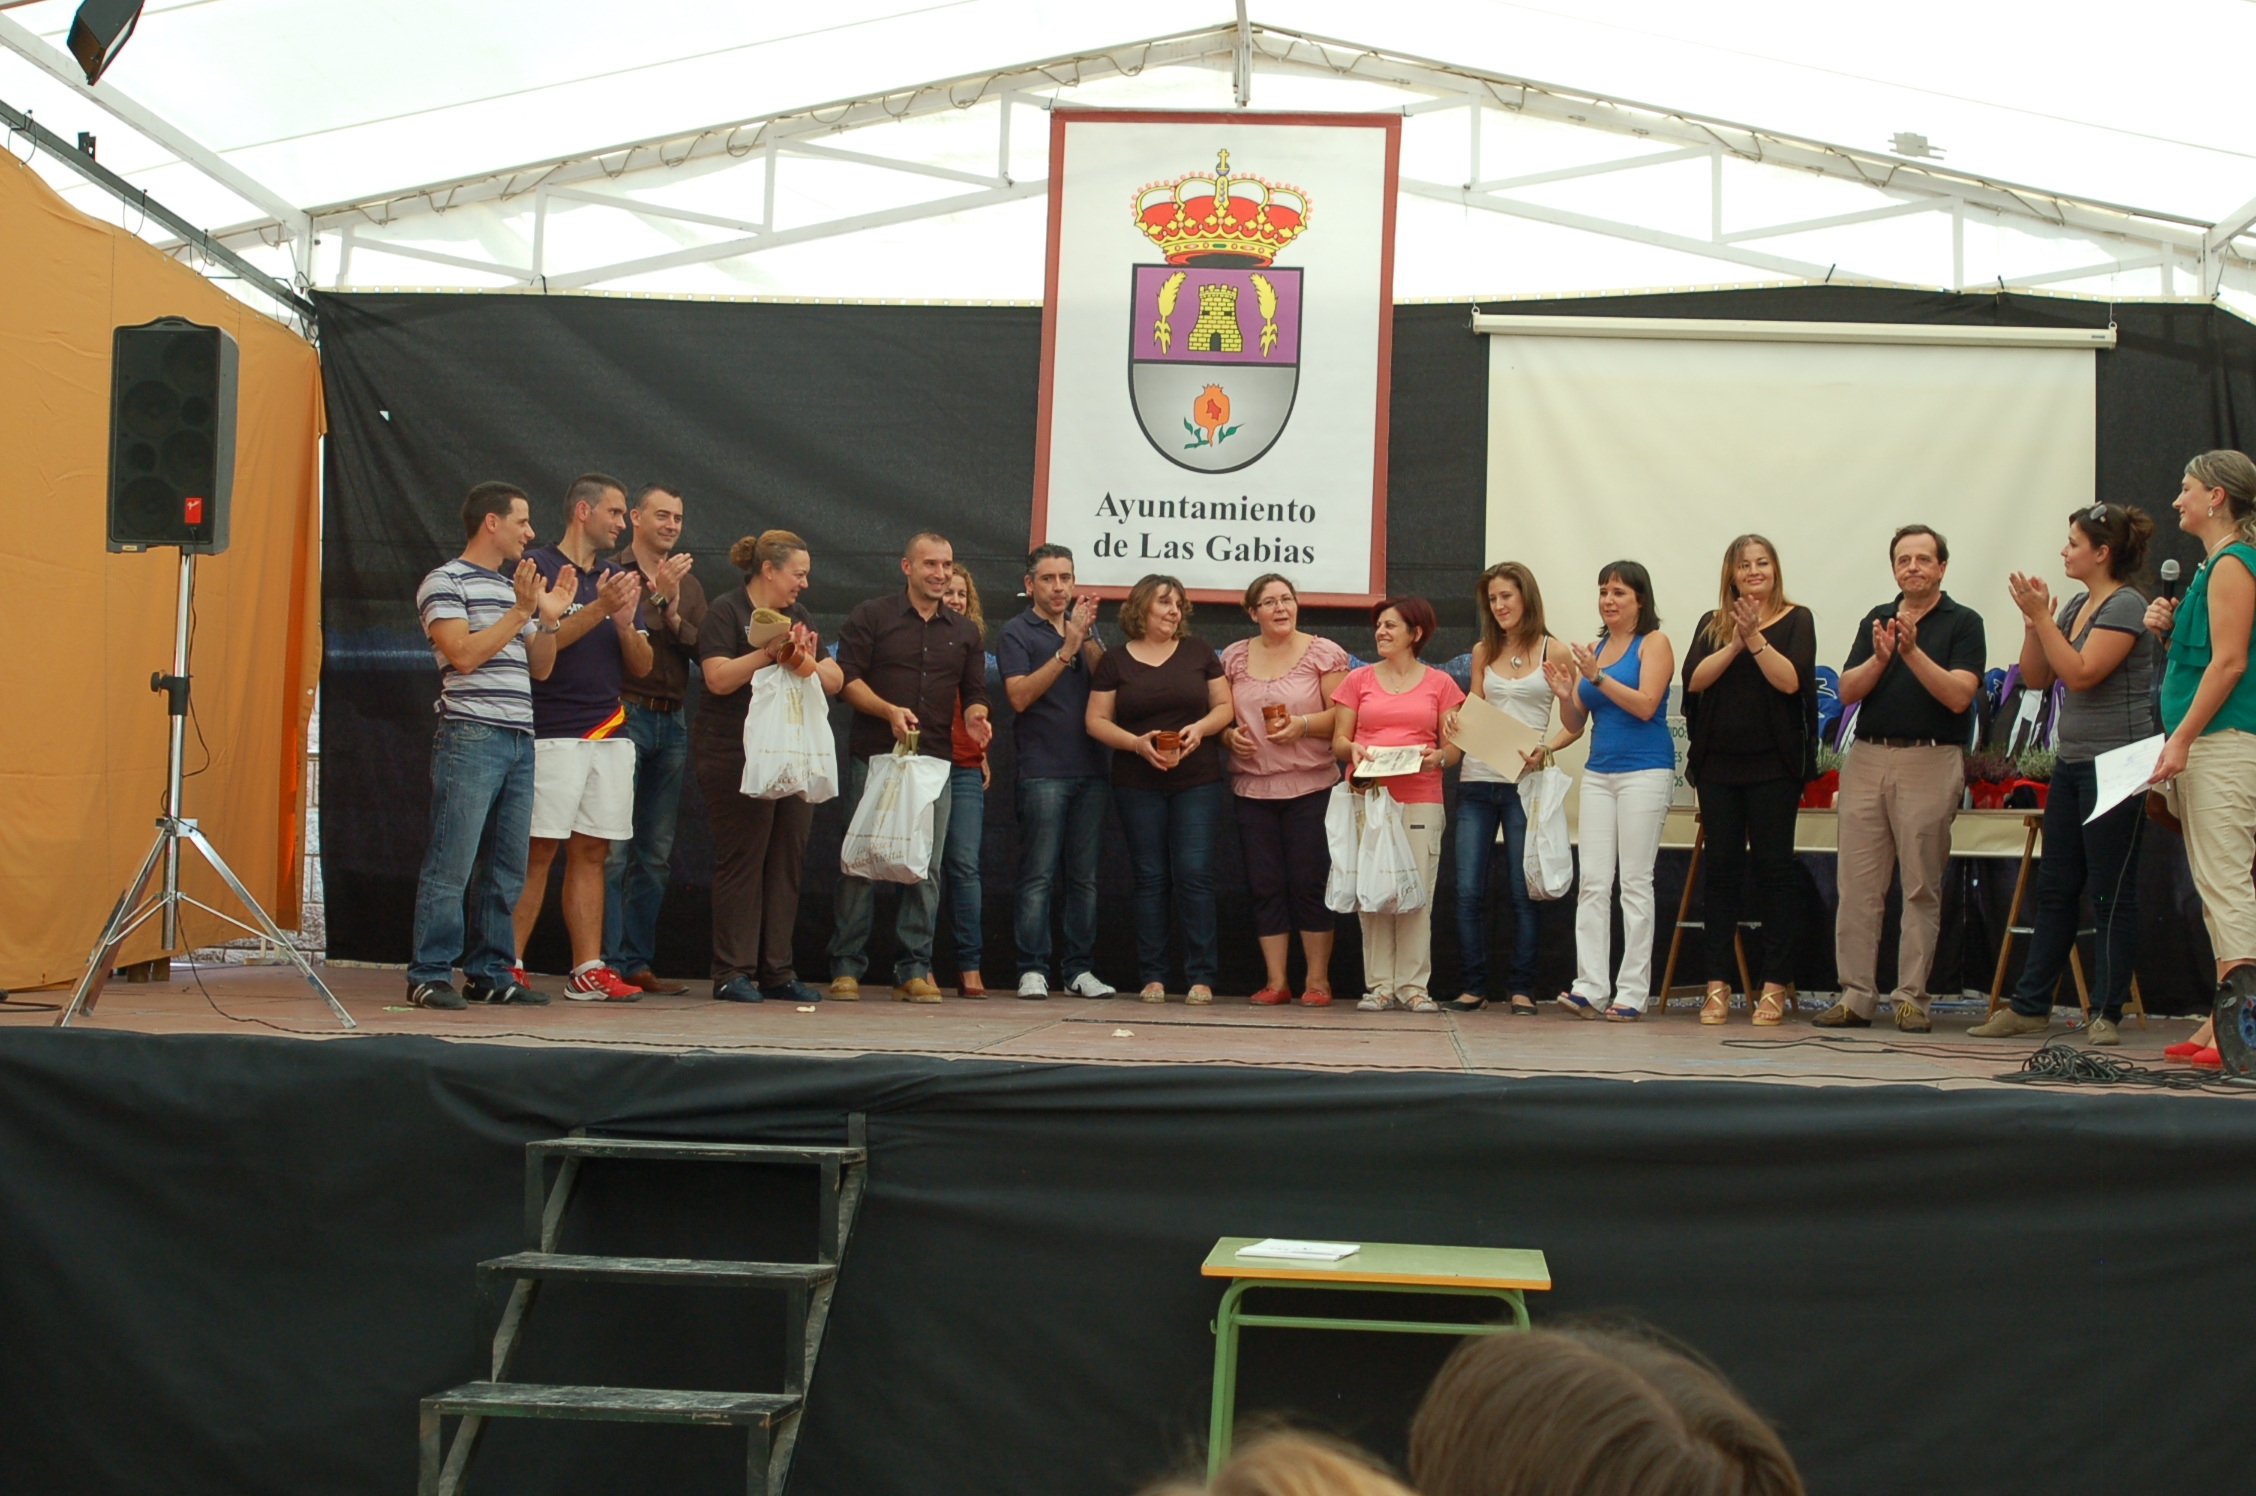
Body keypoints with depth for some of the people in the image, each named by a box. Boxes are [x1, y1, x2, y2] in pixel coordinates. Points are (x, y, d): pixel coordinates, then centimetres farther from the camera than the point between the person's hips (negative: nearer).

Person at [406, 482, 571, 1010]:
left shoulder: (518, 586, 20)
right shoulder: (446, 582, -2)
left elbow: (539, 669, 20)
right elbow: (464, 653, -13)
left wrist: (550, 619, 6)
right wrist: (520, 613, -11)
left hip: (520, 740, 8)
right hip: (470, 738, -8)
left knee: (506, 868, 8)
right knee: (451, 863, -8)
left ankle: (490, 972, 13)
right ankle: (429, 975, -5)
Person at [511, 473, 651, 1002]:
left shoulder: (619, 579, 18)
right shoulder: (539, 567, -2)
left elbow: (642, 665, 14)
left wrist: (626, 624, -6)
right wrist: (598, 609, -19)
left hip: (611, 734, 6)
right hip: (553, 734, -6)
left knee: (592, 853, 6)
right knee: (538, 852, -6)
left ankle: (588, 970, 7)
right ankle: (509, 967, -1)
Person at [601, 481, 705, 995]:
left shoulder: (689, 586, 16)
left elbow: (703, 651, 6)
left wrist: (673, 616, -9)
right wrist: (657, 595, -15)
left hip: (671, 723, 6)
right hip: (625, 716, -6)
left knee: (656, 852, 8)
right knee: (613, 849, -8)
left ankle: (638, 961, 12)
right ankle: (608, 961, -5)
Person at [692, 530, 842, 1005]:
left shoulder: (797, 615, 18)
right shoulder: (725, 612, -2)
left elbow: (836, 680, 12)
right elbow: (719, 678, -15)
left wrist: (809, 663, -8)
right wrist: (770, 651, -19)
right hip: (735, 755, -7)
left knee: (787, 861, 5)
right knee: (741, 859, -6)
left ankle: (778, 971, 9)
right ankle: (733, 972, -2)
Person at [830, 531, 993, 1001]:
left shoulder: (964, 631, 17)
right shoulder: (871, 617, 5)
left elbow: (975, 692, 18)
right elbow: (848, 678, -3)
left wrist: (975, 715, -6)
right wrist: (889, 711, -17)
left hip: (935, 760, 3)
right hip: (874, 756, -3)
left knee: (927, 866, 1)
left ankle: (914, 968, 6)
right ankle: (847, 966, 2)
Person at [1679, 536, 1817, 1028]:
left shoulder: (1796, 619, 4)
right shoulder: (1712, 624, 12)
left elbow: (1791, 681, -10)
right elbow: (1694, 678, -4)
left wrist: (1755, 639, -17)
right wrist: (1735, 643, -15)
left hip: (1773, 764, -3)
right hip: (1718, 762, 3)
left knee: (1773, 868, -1)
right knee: (1722, 869, 4)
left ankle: (1775, 986, 2)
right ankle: (1719, 984, 7)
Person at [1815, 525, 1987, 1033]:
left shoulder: (1963, 623, 2)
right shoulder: (1876, 619, 15)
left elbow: (1958, 696, -11)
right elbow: (1848, 691, 5)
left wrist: (1912, 652, -19)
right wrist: (1880, 657, -13)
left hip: (1931, 761, -4)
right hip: (1867, 758, 4)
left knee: (1922, 887, -1)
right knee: (1858, 885, 1)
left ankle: (1912, 996, 3)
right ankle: (1856, 994, 5)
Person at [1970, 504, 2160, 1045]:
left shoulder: (2126, 606, -11)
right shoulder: (2077, 606, 14)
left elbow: (2081, 674, -21)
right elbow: (2036, 678, 13)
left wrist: (2042, 618, -17)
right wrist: (2033, 620, 1)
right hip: (2072, 762, 9)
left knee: (2112, 894, -2)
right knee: (2055, 889, 11)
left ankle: (2106, 1013, 3)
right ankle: (2030, 1006, 15)